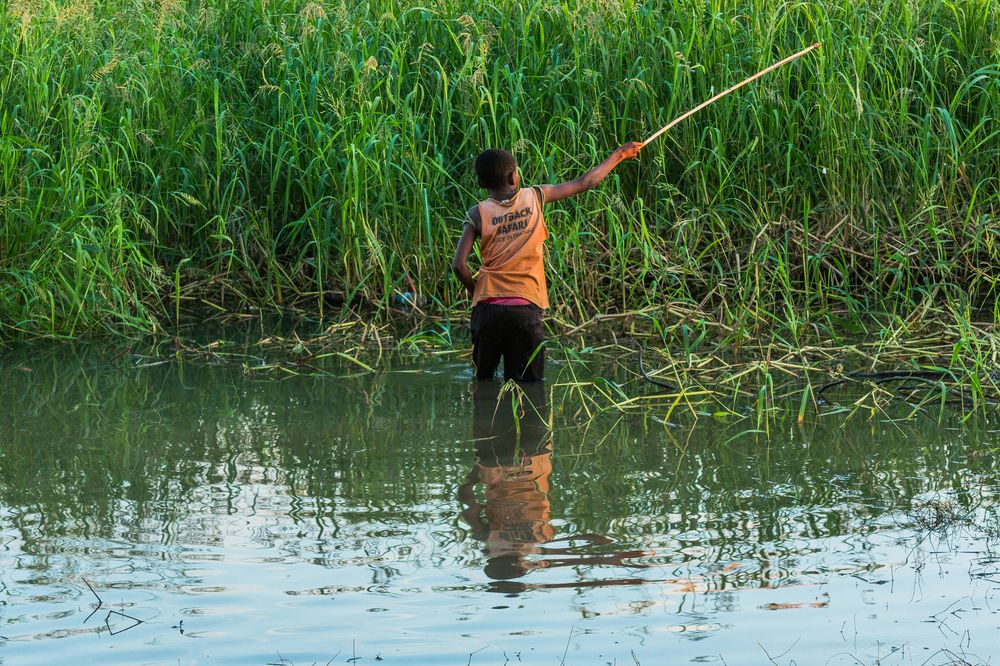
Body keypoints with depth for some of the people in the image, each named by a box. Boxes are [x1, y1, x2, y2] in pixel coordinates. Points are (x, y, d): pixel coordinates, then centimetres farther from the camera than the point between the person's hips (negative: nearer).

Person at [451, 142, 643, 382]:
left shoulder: (478, 214, 1)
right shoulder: (534, 197, 3)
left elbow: (459, 264, -8)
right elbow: (584, 183, 14)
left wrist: (475, 291, 11)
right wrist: (619, 155, 27)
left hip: (488, 306, 0)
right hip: (526, 308, 0)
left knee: (483, 381, 14)